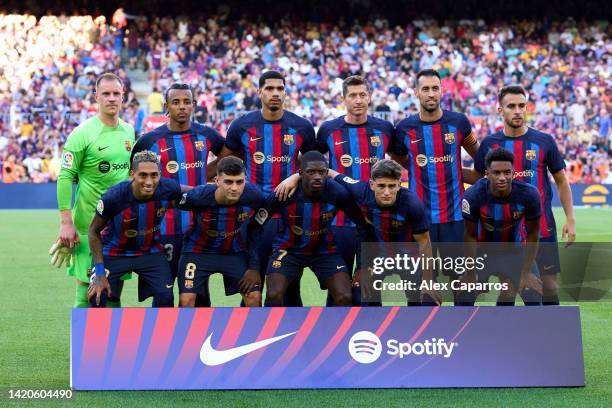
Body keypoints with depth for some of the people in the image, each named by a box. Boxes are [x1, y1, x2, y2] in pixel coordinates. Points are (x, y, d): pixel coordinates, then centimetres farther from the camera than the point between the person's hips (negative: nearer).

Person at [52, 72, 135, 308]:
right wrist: (66, 222, -16)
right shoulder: (83, 133, -10)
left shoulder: (128, 131, 9)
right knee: (86, 281, -5)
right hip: (90, 222, -6)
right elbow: (65, 176, -11)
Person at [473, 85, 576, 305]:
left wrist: (570, 219, 0)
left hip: (542, 228, -1)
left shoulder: (544, 141, 0)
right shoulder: (489, 144, 2)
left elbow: (561, 181, 6)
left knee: (548, 285, -1)